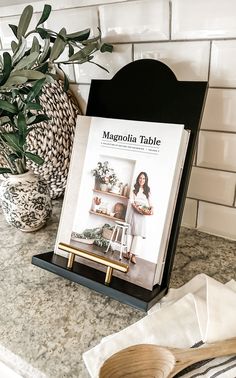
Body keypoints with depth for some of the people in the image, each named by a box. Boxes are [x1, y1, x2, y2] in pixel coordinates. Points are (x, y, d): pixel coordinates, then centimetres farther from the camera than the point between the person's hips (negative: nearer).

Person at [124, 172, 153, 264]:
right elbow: (131, 201, -3)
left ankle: (133, 255, -10)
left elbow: (150, 203, 6)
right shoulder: (134, 190, 8)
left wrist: (151, 209, -15)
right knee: (130, 232, -1)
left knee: (139, 234, -7)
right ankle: (128, 252, 5)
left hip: (142, 215, 1)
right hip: (133, 213, -1)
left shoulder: (147, 191, 13)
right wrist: (137, 207, -21)